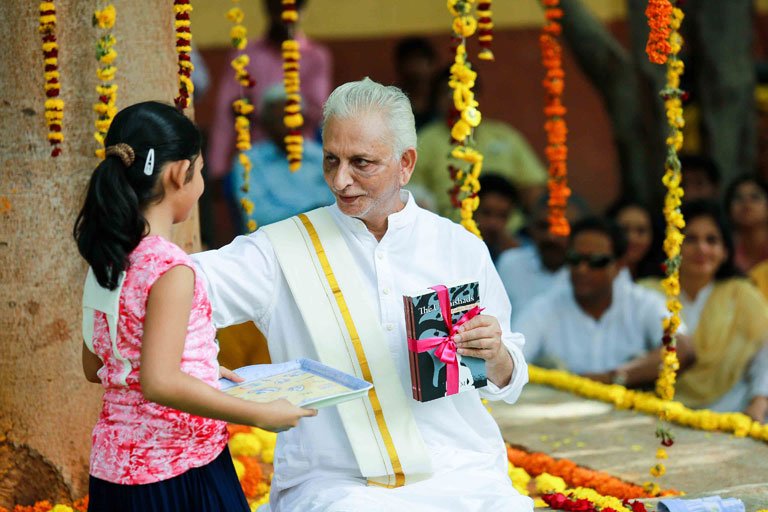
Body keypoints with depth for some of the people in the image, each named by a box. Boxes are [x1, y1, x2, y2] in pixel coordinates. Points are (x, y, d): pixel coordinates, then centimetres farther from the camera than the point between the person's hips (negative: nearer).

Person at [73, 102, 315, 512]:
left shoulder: (105, 259, 6)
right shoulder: (169, 268, -19)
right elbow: (161, 383, -26)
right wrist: (261, 415, -19)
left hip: (115, 465, 8)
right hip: (177, 472, -8)